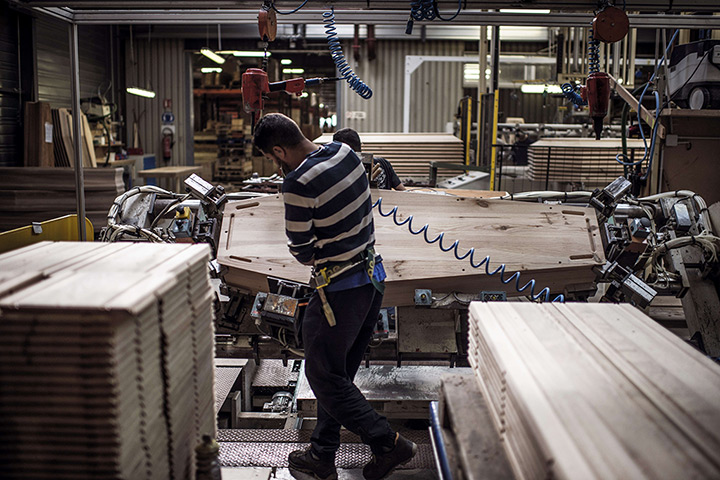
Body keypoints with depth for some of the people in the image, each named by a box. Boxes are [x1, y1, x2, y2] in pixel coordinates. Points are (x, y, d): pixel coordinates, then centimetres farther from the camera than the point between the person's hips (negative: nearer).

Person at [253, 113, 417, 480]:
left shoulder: (299, 183, -22)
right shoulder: (345, 152, 2)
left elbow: (301, 252, -11)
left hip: (339, 291, -9)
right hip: (373, 276, 9)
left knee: (323, 376, 7)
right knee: (338, 373, 18)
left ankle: (388, 444, 9)